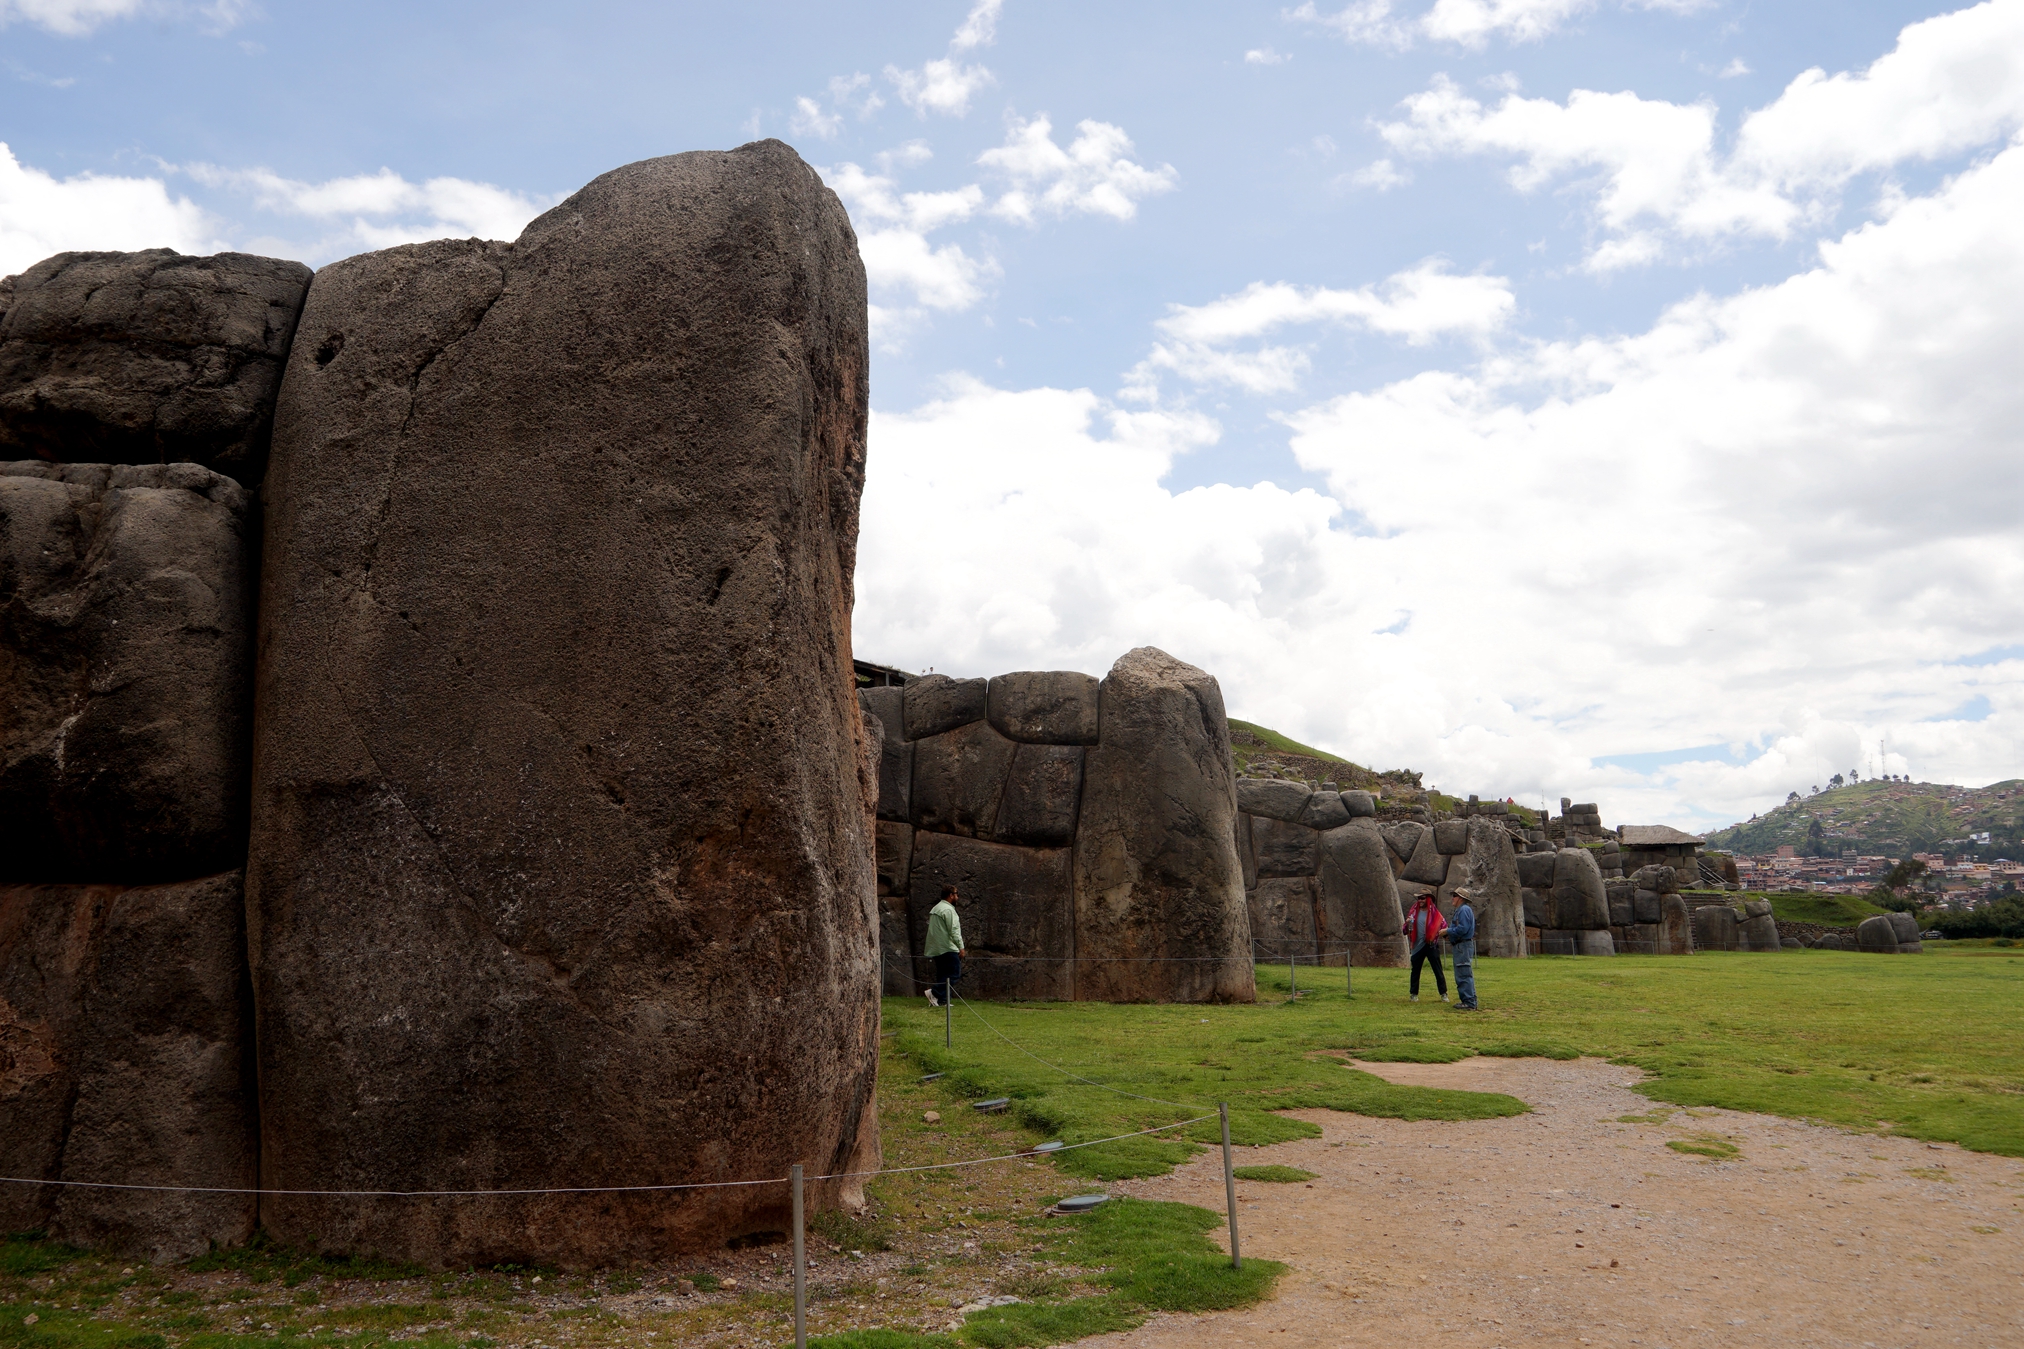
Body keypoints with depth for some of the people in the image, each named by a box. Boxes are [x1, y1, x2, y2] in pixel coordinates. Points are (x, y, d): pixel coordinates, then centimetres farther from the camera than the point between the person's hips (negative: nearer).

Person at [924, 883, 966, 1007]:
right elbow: (954, 931, -17)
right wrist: (961, 947, -14)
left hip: (935, 949, 10)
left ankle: (941, 1001, 6)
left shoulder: (935, 909, 20)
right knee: (954, 973, -9)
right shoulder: (948, 909, -11)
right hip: (947, 948, -10)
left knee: (942, 974, 11)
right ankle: (935, 993, -18)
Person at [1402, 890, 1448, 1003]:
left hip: (1431, 945, -3)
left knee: (1438, 970, 0)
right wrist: (1407, 923, -12)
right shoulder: (1415, 912, 6)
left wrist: (1442, 933, -17)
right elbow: (1407, 929, 10)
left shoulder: (1434, 912, -3)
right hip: (1418, 946, 3)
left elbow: (1444, 925, 2)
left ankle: (1444, 994, 6)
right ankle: (1414, 994, 16)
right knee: (1415, 970, 8)